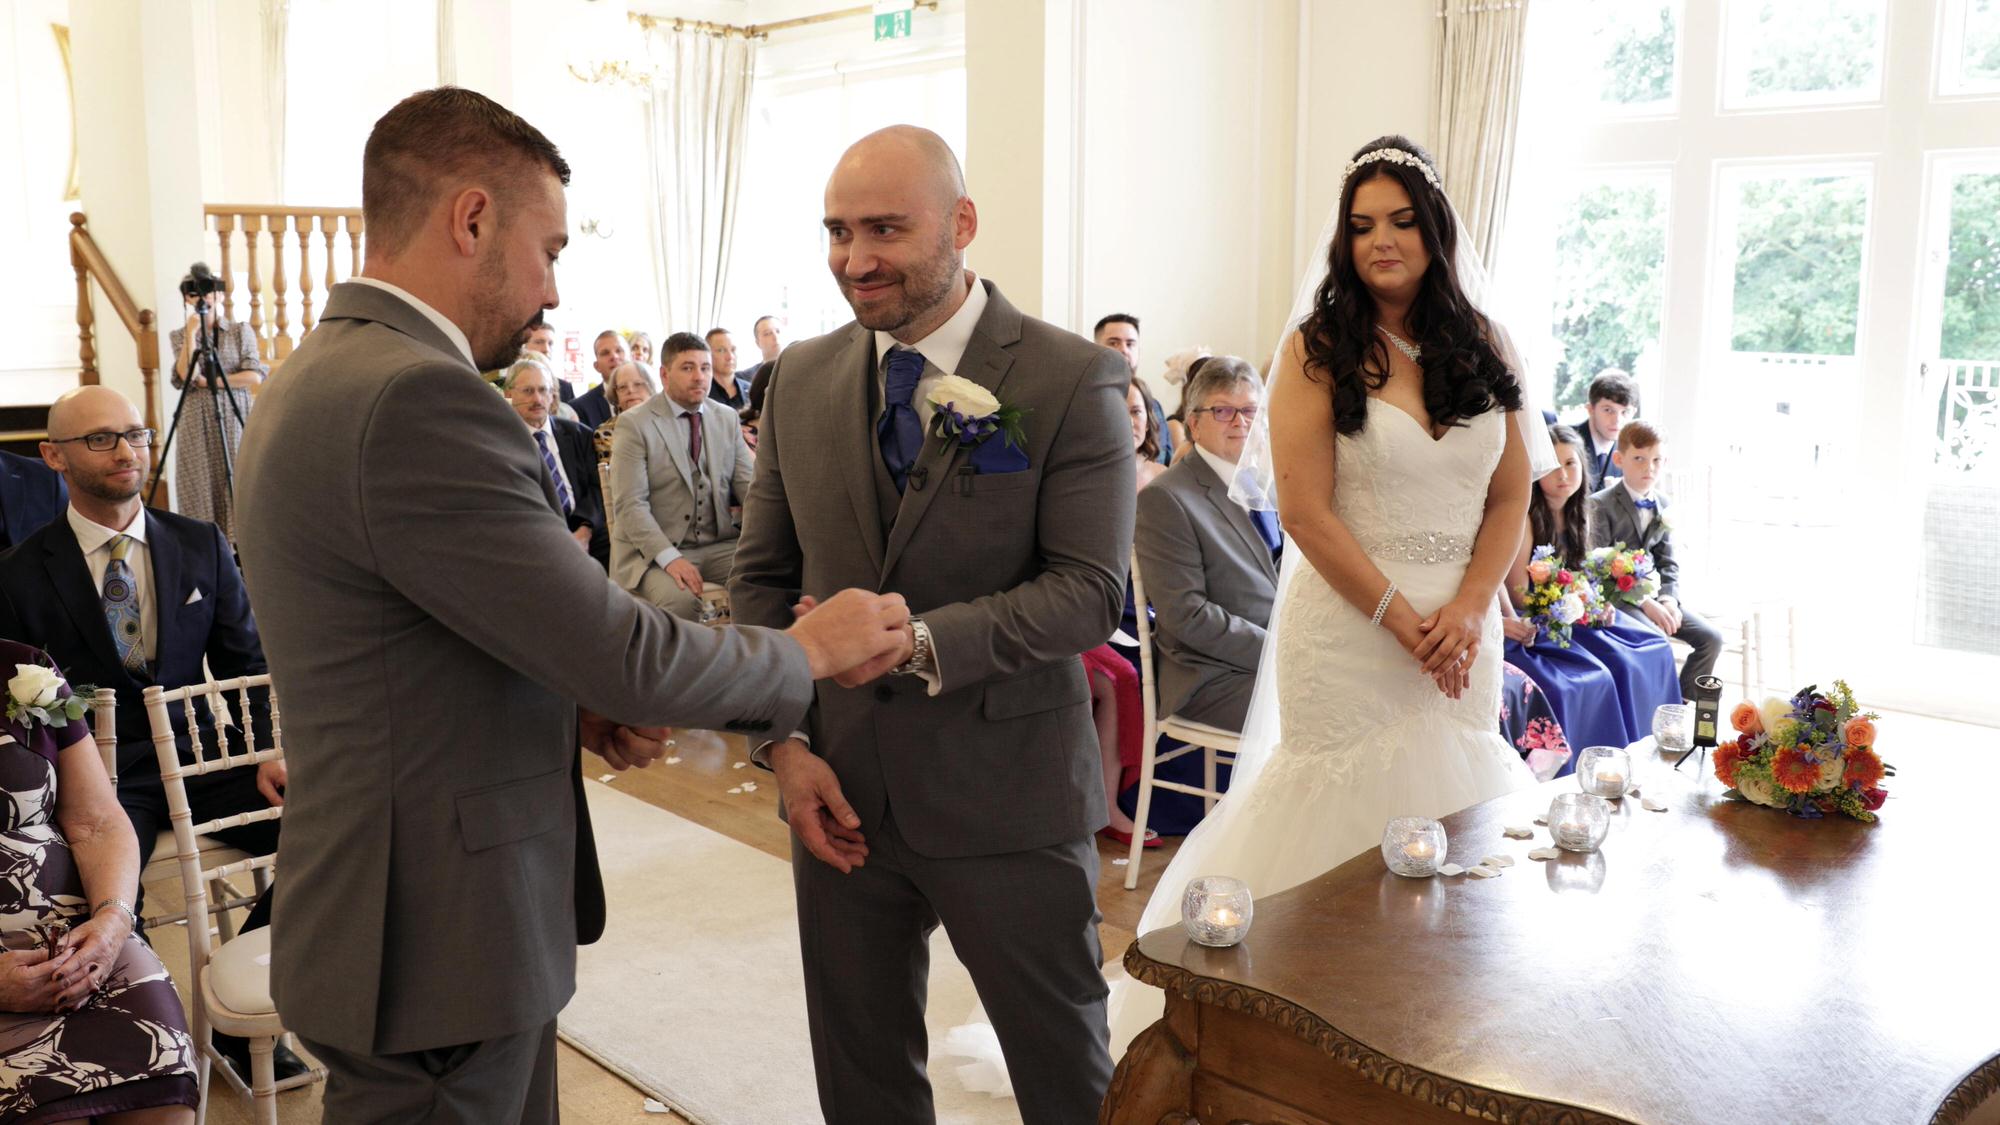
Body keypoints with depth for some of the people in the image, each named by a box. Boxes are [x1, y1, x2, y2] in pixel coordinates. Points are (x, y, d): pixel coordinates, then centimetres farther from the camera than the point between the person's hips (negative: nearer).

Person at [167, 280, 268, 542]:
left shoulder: (241, 332, 7)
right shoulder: (179, 335, 9)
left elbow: (255, 376, -5)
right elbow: (187, 376, -7)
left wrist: (209, 381, -9)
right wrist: (191, 333, -11)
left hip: (235, 421, -1)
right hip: (197, 425, 1)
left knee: (238, 486, -4)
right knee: (201, 488, -1)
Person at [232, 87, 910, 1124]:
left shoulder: (323, 377, 10)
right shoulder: (415, 398, -23)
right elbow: (627, 656, -22)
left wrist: (569, 703, 4)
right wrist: (809, 649, -6)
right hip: (437, 946, -9)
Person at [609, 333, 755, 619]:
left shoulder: (727, 418, 12)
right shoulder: (634, 424, -4)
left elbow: (748, 485, 7)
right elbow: (630, 505, -11)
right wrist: (669, 558, -25)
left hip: (720, 545, 5)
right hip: (654, 550, -4)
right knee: (680, 599, -35)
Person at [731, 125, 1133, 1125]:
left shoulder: (1072, 380, -10)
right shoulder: (799, 380, 5)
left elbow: (1089, 592, -15)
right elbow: (760, 577, 8)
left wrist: (922, 641, -29)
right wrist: (786, 743, -3)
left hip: (1007, 798, -4)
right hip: (838, 791, 4)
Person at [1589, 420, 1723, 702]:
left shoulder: (1662, 506, 10)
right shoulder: (1600, 504, -11)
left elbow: (1668, 562, 11)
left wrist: (1669, 598, -9)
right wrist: (1645, 603, -22)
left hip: (1654, 593, 7)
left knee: (1711, 638, -4)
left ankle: (1682, 703, 9)